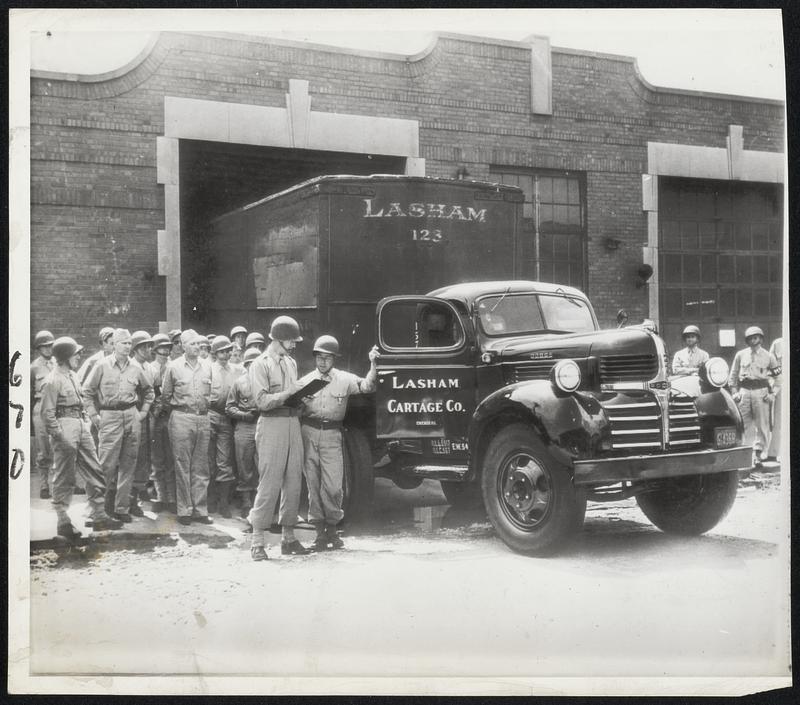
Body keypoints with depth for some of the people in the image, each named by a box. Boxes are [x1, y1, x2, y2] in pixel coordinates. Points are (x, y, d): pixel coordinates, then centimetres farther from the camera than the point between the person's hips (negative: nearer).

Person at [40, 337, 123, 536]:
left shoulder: (73, 375, 13)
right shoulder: (53, 381, -14)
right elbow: (47, 413, -16)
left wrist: (86, 420, 12)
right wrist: (59, 436, -18)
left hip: (81, 425, 9)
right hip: (64, 426, -9)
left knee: (95, 471, 10)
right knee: (63, 478, 0)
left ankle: (98, 516, 17)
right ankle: (63, 522, 10)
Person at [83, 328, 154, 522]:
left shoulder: (136, 367, 8)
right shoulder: (102, 366, -1)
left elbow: (148, 390, 22)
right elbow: (88, 392, 3)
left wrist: (143, 411, 13)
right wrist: (94, 415, -2)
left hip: (132, 416, 4)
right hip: (109, 417, -3)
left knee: (128, 464, 5)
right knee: (108, 463, -9)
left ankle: (122, 508, 12)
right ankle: (106, 499, 9)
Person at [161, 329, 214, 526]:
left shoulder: (207, 366, 10)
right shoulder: (173, 367, 0)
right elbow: (166, 396, 6)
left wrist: (205, 406, 10)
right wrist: (181, 404, 4)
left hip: (203, 419, 3)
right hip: (181, 419, -3)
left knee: (201, 467, 5)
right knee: (183, 467, -1)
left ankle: (200, 510, 10)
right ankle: (184, 511, 4)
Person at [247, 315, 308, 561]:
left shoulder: (291, 363, 19)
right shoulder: (260, 364, -4)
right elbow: (262, 401, -13)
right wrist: (288, 393, -17)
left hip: (293, 423, 7)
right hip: (272, 424, -7)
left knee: (293, 483, 7)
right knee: (269, 484, -8)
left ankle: (288, 537, 15)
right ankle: (257, 542, -3)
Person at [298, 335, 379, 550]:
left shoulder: (344, 379, 7)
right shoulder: (305, 381, 9)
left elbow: (366, 386, -4)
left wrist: (373, 365, -18)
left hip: (332, 435, -1)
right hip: (308, 434, 1)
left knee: (333, 486, -6)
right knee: (313, 486, 4)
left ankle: (332, 528, 13)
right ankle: (320, 532, 13)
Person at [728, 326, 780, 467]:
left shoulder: (769, 357, 7)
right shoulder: (740, 355, 10)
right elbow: (733, 375, 15)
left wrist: (772, 393, 0)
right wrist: (734, 392, 5)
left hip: (761, 391, -1)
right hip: (744, 391, 1)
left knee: (762, 424, -3)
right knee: (745, 424, 1)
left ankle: (758, 452, 3)